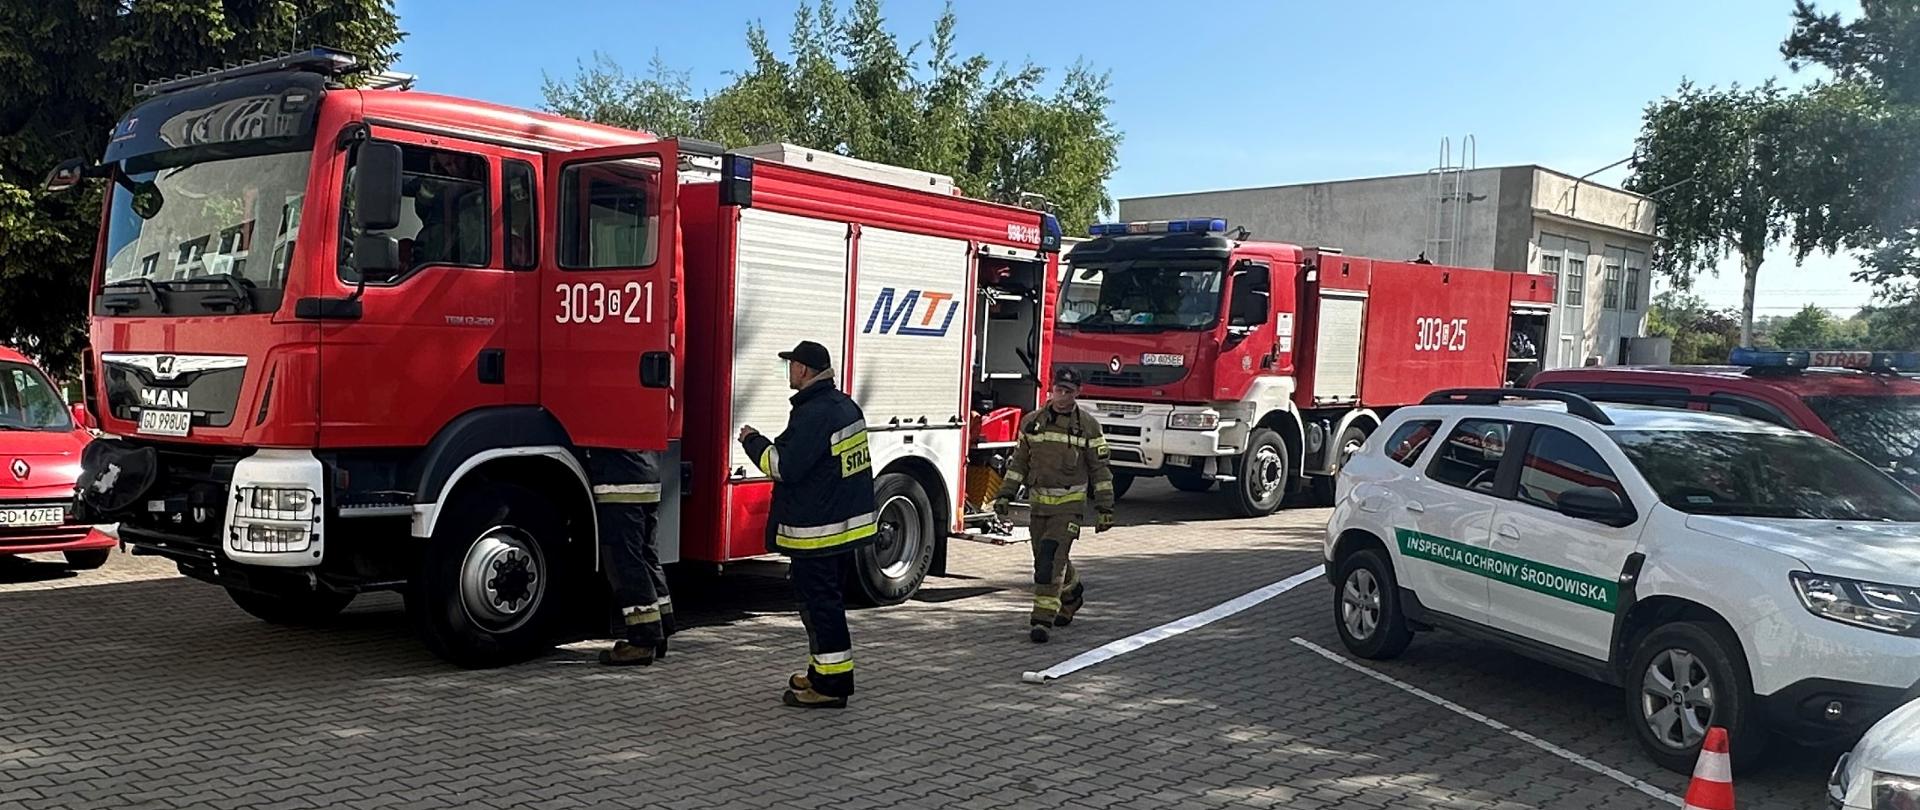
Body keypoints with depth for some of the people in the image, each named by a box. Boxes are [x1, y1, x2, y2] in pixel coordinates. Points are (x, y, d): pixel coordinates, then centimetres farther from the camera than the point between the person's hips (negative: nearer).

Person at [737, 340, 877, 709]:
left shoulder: (812, 414, -20)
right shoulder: (846, 405, 11)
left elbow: (784, 467, -20)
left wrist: (753, 441, -5)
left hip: (816, 529, -10)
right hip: (847, 522, 10)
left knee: (820, 602, -4)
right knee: (826, 598, 19)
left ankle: (831, 683, 1)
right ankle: (823, 671, 29)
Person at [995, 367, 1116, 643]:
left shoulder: (1088, 425, -3)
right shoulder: (1032, 421, 6)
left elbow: (1100, 469, 0)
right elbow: (1019, 461, 12)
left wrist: (1104, 509, -3)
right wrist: (1004, 494, 5)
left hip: (1069, 504, -4)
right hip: (1039, 503, 4)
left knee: (1052, 558, -15)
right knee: (1046, 558, 13)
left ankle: (1043, 619, -11)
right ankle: (1072, 593, 41)